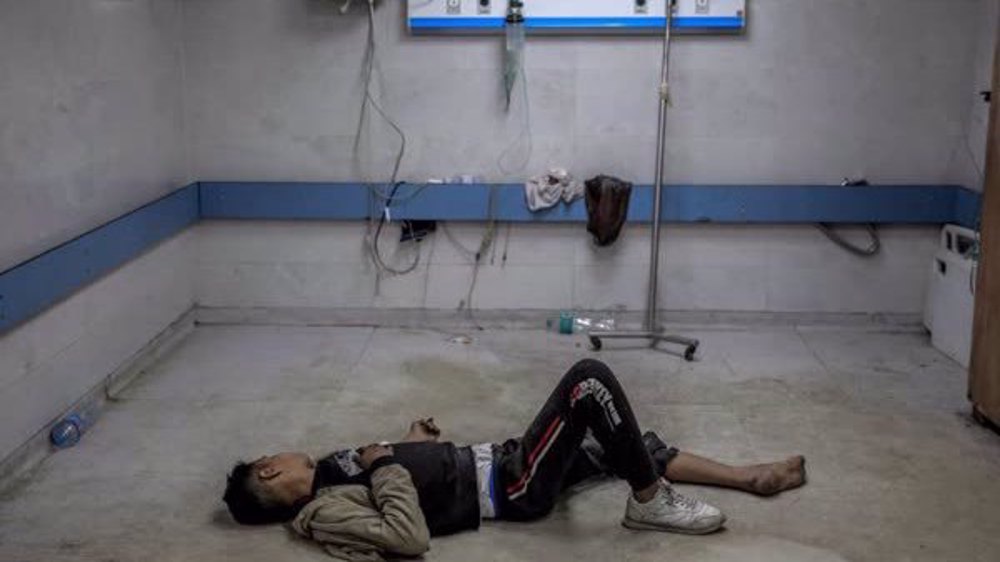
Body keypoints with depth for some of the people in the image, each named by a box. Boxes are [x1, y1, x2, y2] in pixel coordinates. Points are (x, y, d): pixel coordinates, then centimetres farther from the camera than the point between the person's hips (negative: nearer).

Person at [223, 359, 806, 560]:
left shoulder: (333, 466, 10)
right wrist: (389, 466, -22)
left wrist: (415, 439, 6)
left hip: (498, 460, 9)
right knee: (589, 379, -21)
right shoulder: (327, 510, -18)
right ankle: (652, 502, -9)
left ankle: (750, 477, 21)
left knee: (629, 447, 11)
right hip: (515, 490, -9)